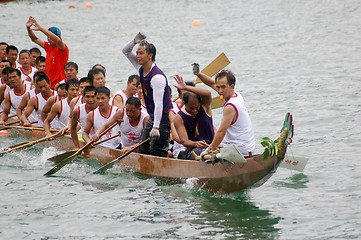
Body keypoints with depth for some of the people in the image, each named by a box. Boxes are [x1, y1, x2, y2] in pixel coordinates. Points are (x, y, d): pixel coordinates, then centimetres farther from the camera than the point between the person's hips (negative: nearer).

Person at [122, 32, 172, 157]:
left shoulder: (157, 76, -24)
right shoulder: (141, 69, 4)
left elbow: (158, 104, -29)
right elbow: (125, 51, 13)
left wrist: (156, 127, -34)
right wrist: (134, 41, -9)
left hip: (163, 118, -9)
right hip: (152, 117, 9)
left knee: (156, 151, -14)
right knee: (143, 149, 6)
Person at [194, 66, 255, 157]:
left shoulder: (230, 107, -20)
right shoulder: (237, 95, 9)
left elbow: (221, 132, -21)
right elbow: (213, 84, 20)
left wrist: (209, 150, -17)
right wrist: (198, 74, 10)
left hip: (239, 149, -10)